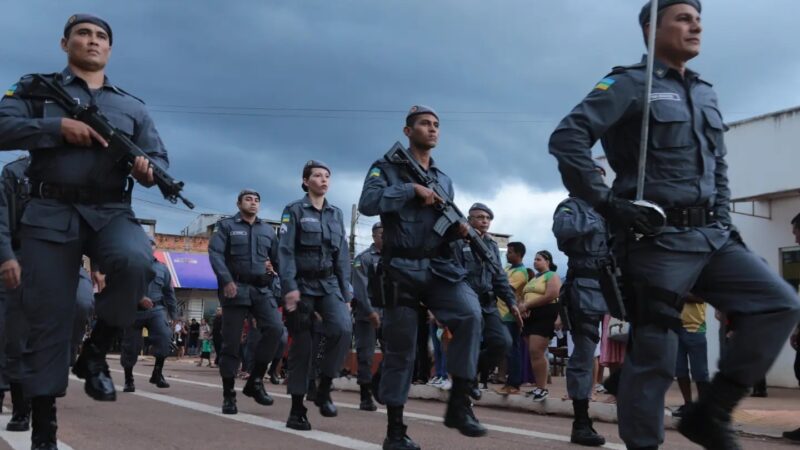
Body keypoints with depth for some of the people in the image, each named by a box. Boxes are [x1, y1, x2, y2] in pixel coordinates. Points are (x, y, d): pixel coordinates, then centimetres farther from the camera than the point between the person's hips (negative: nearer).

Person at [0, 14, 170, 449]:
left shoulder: (132, 107, 18)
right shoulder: (36, 88, 12)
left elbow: (160, 160, 13)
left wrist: (147, 170, -10)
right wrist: (59, 127, -14)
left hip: (111, 213, 1)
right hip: (50, 213, -1)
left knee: (135, 262, -32)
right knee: (47, 320, -2)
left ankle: (95, 351, -6)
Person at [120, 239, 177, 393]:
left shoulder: (162, 268, 14)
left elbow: (169, 293, 17)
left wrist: (173, 314, 15)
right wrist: (139, 298, -23)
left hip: (156, 309, 1)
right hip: (134, 310, -1)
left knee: (164, 336, -23)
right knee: (130, 346, 3)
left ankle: (157, 373, -11)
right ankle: (128, 380, 20)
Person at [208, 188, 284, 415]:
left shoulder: (268, 230, 18)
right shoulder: (226, 225, 7)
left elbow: (278, 257, 24)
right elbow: (215, 253, -6)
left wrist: (272, 266, 2)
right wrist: (226, 280, -18)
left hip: (262, 289, 3)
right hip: (235, 289, -3)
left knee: (275, 328, -18)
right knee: (231, 341, -2)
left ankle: (255, 381, -5)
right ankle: (228, 395, 8)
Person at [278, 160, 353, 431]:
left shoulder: (336, 214, 14)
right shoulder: (294, 210, 0)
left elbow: (342, 255, 13)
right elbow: (286, 251, -8)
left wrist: (346, 289, 7)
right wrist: (289, 287, -19)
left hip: (328, 283, 3)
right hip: (302, 284, -3)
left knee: (344, 328, -22)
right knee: (301, 345, -2)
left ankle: (324, 389, -7)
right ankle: (297, 409, 9)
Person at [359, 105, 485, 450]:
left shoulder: (444, 180, 20)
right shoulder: (387, 168, 5)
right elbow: (367, 203, -14)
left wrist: (458, 229, 0)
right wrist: (412, 189, -15)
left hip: (439, 268, 4)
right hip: (401, 270, -3)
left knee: (471, 314, -24)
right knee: (400, 349, 0)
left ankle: (459, 403, -17)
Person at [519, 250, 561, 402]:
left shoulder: (552, 276, -3)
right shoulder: (533, 278, 22)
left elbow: (551, 295, -17)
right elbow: (525, 296, 23)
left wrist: (527, 305, -14)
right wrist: (522, 306, -3)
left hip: (545, 316, -8)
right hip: (530, 316, 8)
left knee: (536, 352, -16)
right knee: (533, 353, 5)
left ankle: (543, 388, -11)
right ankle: (538, 386, 8)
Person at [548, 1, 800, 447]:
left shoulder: (705, 93, 20)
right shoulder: (631, 84, -3)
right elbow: (567, 138, -15)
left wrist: (724, 221, 15)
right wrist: (608, 202, -17)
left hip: (710, 236, 7)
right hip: (657, 239, -7)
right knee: (654, 353, -5)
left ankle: (711, 412, 6)